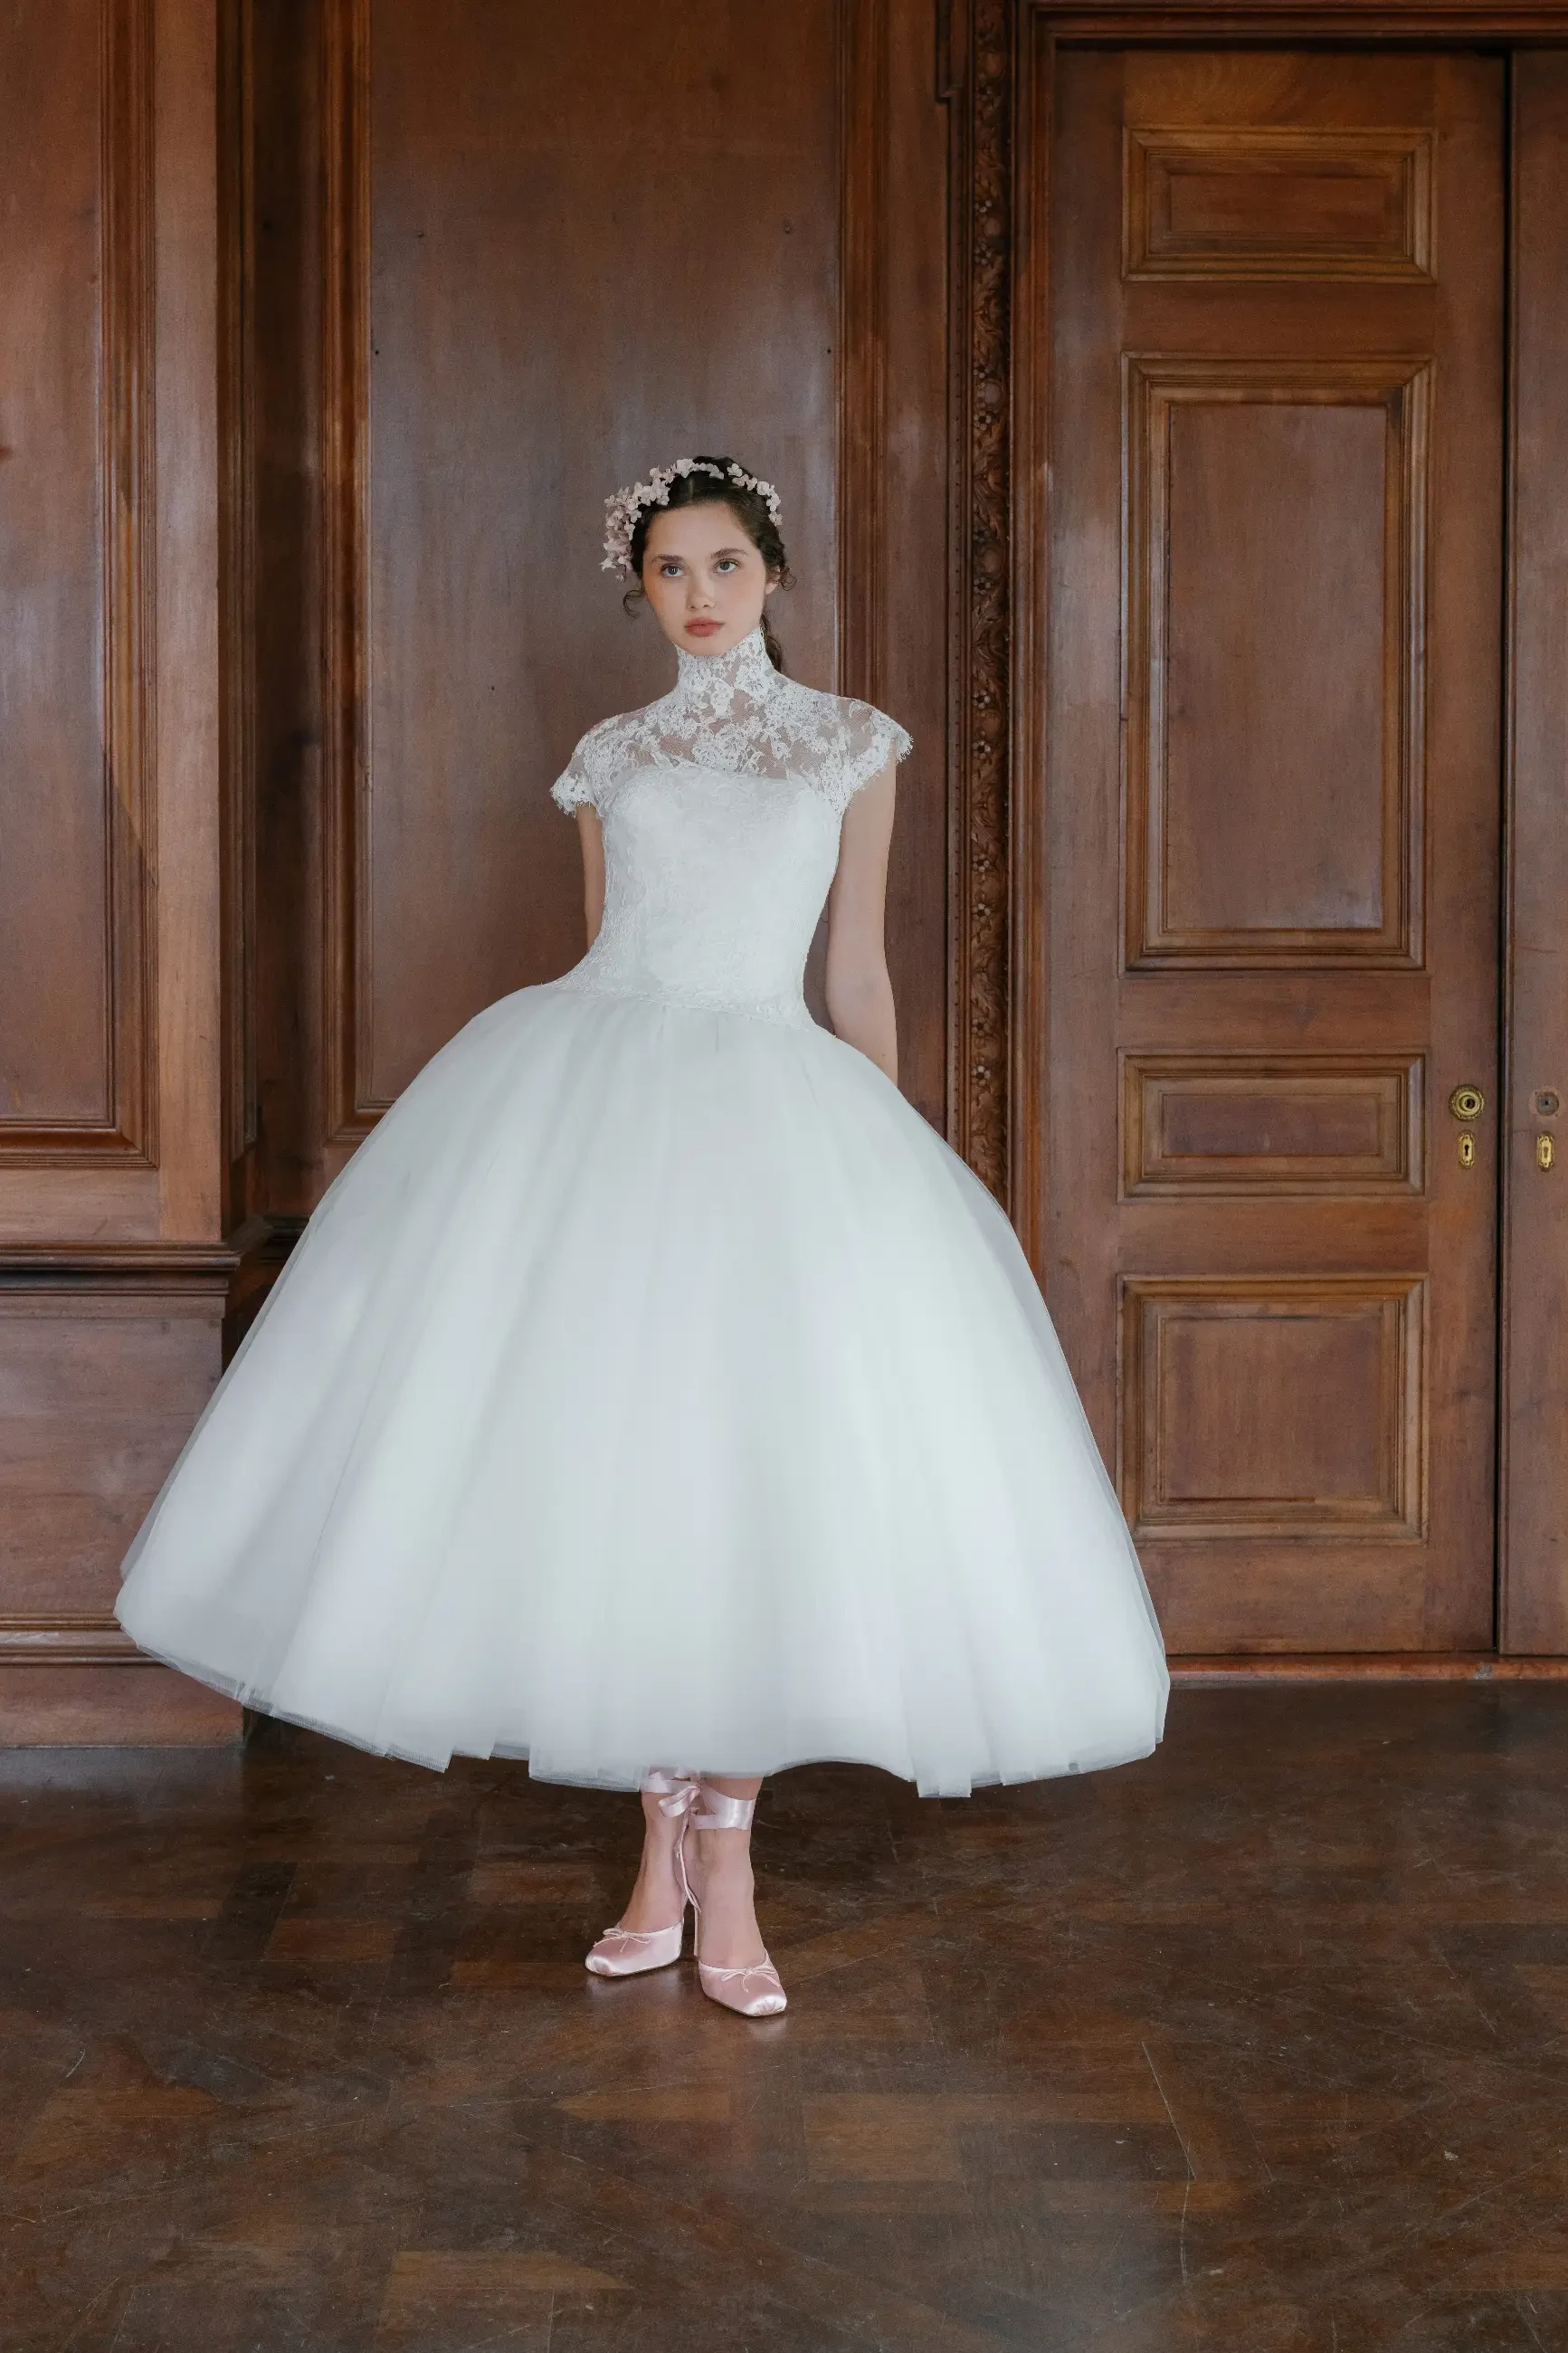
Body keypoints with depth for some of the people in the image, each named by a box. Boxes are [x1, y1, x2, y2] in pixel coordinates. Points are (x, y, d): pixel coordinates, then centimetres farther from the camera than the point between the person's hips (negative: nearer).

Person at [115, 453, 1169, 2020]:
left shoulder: (852, 746, 11)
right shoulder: (611, 757, 15)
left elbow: (857, 970, 11)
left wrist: (892, 1164, 8)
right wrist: (586, 1105, 13)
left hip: (770, 1104, -1)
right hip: (598, 1091, 2)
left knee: (755, 1472, -7)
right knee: (614, 1464, -2)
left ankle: (723, 1870, 2)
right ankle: (663, 1852, 10)